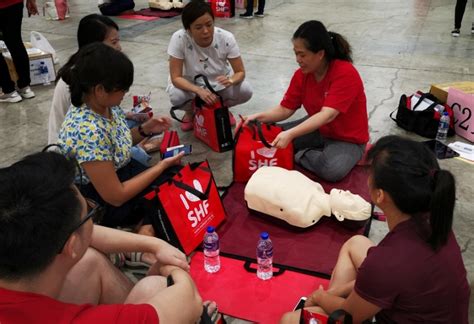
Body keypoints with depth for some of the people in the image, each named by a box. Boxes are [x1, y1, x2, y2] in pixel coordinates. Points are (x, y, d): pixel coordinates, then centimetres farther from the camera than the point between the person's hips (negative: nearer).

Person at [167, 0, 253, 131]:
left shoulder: (226, 38, -25)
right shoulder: (179, 39, -28)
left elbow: (240, 72, -18)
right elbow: (176, 77, -26)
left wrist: (230, 81, -42)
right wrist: (199, 90, -44)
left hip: (220, 82, 1)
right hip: (191, 83, -1)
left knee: (245, 92, -25)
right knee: (176, 97, -33)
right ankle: (191, 112, 5)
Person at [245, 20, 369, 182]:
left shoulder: (345, 73, -27)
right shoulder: (302, 74, -6)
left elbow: (327, 115, -36)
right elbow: (285, 109, -4)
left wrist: (290, 134, -47)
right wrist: (259, 117, -23)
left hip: (347, 138, -5)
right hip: (316, 129, 6)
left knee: (332, 170, -36)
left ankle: (300, 155, -7)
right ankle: (319, 153, -6)